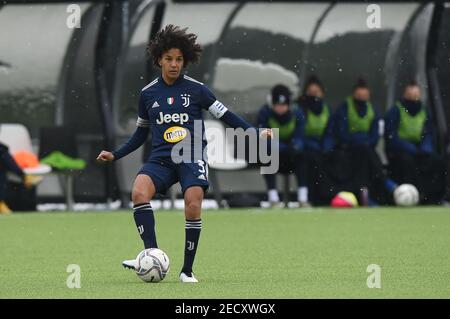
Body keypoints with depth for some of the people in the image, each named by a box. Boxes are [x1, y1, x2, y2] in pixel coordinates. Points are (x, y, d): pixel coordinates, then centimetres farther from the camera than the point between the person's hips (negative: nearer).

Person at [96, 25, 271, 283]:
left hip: (192, 157, -2)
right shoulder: (148, 94, 11)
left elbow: (225, 115, 5)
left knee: (193, 204, -23)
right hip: (161, 158, 2)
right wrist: (115, 155, 17)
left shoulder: (196, 89, 2)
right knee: (139, 192, -26)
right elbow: (141, 132, 23)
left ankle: (187, 270, -8)